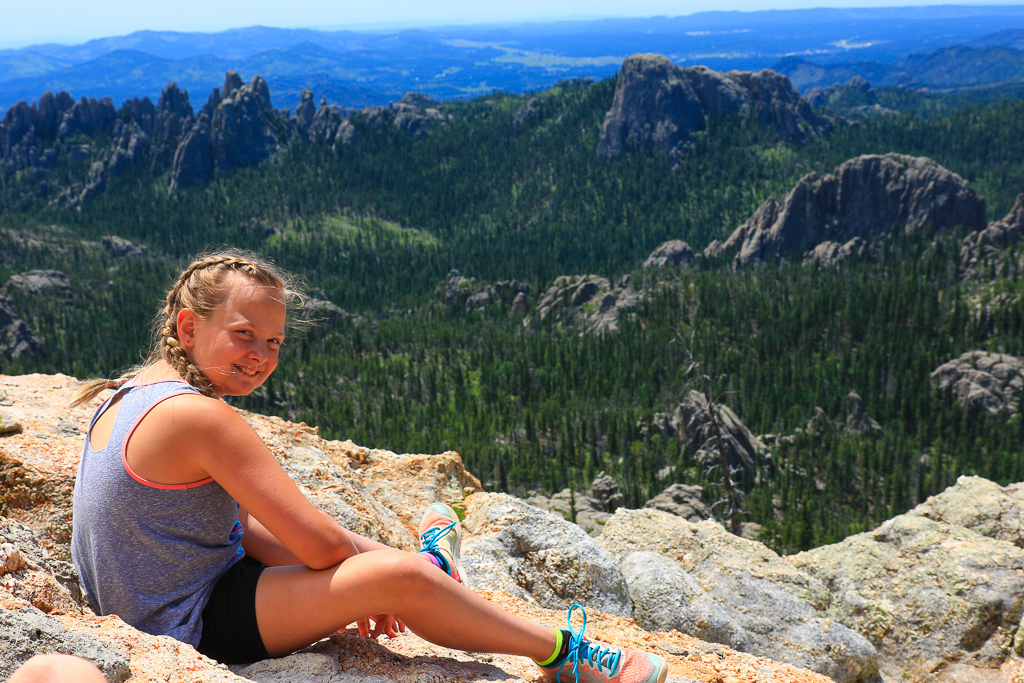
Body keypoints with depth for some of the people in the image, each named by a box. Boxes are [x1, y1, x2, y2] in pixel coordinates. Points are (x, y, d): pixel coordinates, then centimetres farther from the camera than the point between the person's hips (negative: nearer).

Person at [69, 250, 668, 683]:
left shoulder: (135, 392, 7)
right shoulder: (198, 415, -24)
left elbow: (240, 524, 11)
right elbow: (323, 546, -23)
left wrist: (347, 588, 7)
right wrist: (370, 583, -2)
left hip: (146, 608, 10)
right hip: (198, 624, -10)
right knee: (398, 575, -19)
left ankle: (431, 564, 44)